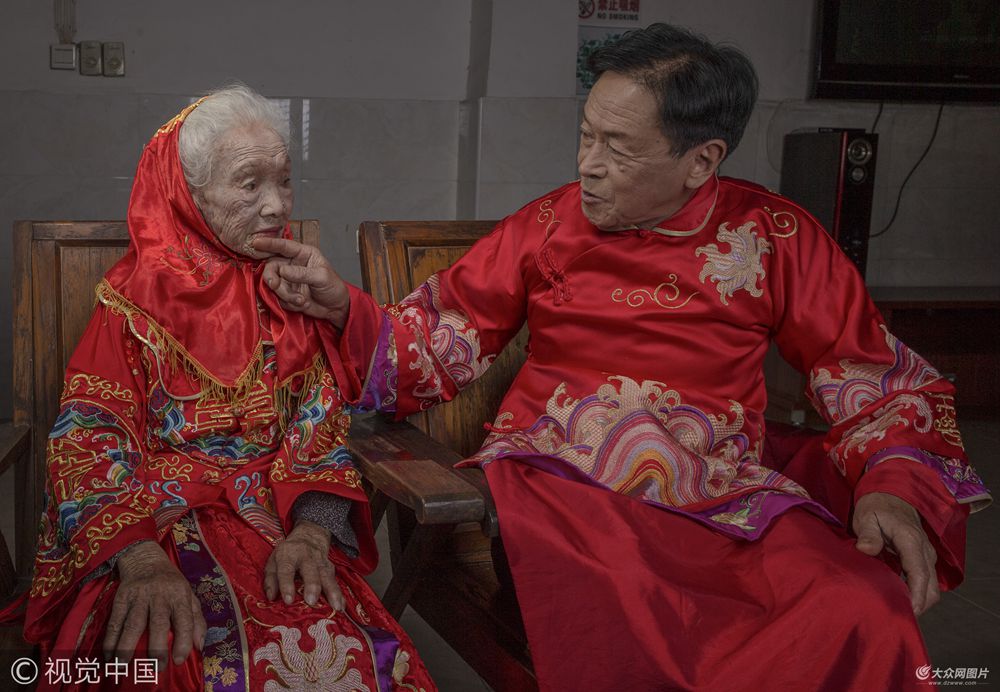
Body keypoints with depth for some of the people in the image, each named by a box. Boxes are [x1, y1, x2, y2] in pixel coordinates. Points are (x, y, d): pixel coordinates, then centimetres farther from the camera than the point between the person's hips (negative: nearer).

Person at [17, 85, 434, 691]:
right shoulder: (141, 294, 2)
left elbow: (321, 427, 5)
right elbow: (90, 442, -5)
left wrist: (311, 530, -15)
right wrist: (143, 562, -24)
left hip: (276, 522, 2)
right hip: (154, 523, -2)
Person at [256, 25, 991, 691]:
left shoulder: (777, 238, 8)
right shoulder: (552, 223, 10)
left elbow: (885, 387, 12)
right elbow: (438, 347, 14)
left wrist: (896, 485, -6)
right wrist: (342, 306, -2)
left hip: (727, 497, 1)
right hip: (553, 478, -1)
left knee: (864, 622, -29)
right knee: (611, 605, -37)